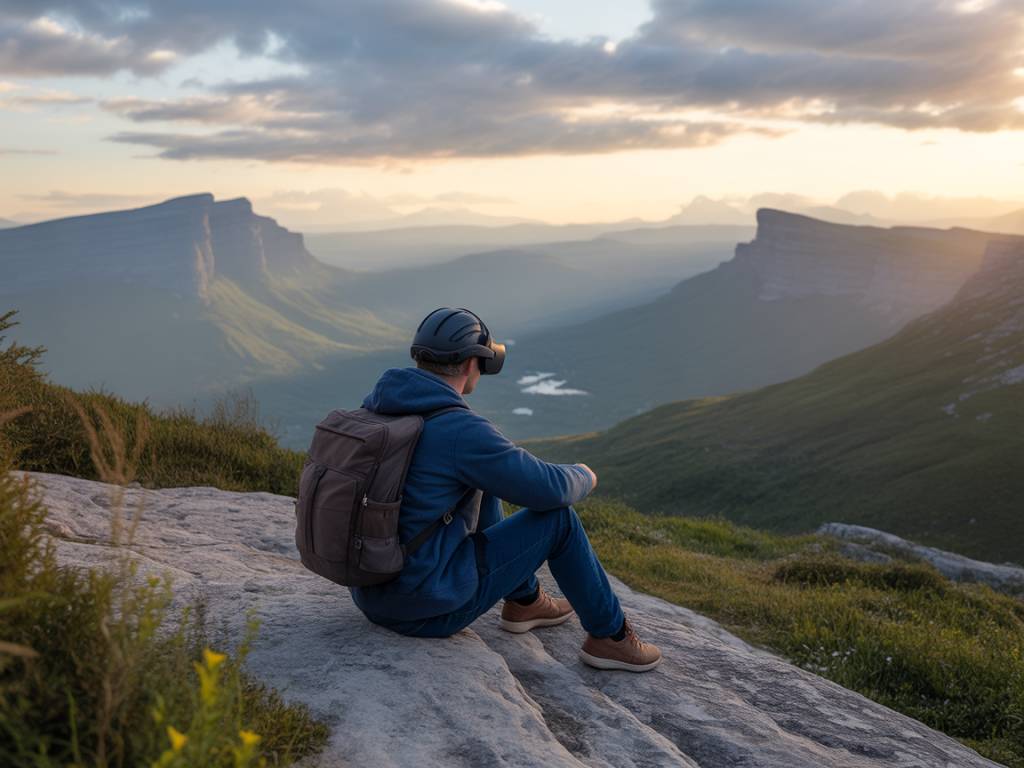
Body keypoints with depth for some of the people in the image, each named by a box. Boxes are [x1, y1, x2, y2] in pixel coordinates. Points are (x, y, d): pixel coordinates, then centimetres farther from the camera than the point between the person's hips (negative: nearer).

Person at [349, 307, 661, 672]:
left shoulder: (377, 404, 2)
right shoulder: (463, 431, -24)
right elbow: (551, 490, -15)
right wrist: (582, 476, 9)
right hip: (430, 603, -8)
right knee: (557, 516, 2)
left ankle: (524, 600, 38)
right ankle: (609, 635, 21)